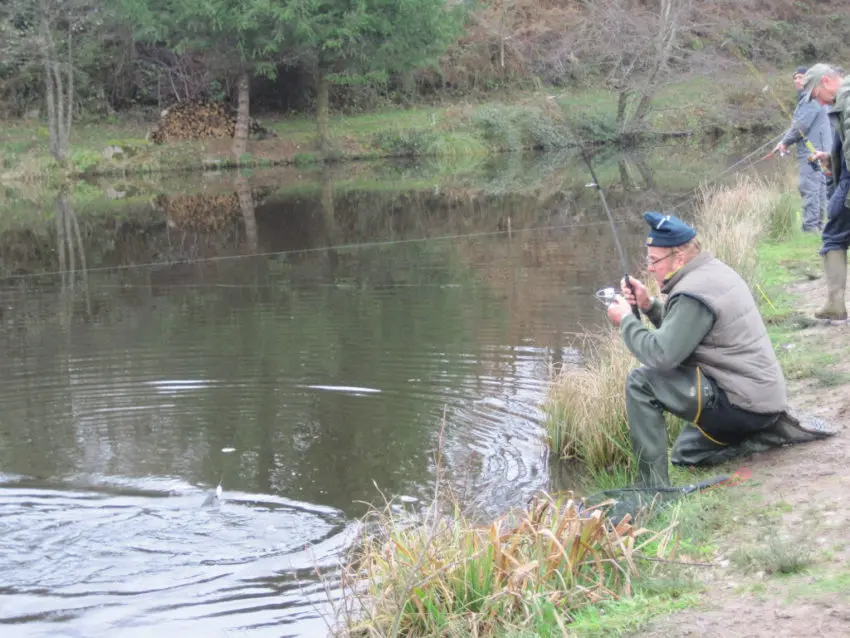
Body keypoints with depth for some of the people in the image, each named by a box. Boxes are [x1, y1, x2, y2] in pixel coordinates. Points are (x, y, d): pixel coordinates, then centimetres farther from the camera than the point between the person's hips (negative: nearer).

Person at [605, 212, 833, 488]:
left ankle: (652, 486, -14)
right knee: (686, 455, 25)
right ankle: (773, 430, 14)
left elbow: (661, 355, -27)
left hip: (742, 402, -10)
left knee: (641, 383, -16)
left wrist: (626, 320, -13)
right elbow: (679, 330, 20)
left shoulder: (694, 293, -21)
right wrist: (648, 305, 6)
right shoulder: (715, 271, 10)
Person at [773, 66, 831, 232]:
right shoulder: (804, 99, 21)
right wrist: (785, 142, 12)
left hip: (812, 151, -11)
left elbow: (802, 125, -17)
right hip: (813, 150, 11)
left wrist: (785, 142, -6)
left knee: (809, 188, -13)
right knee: (818, 188, 10)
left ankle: (810, 226, -16)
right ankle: (817, 225, 14)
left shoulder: (812, 99, -12)